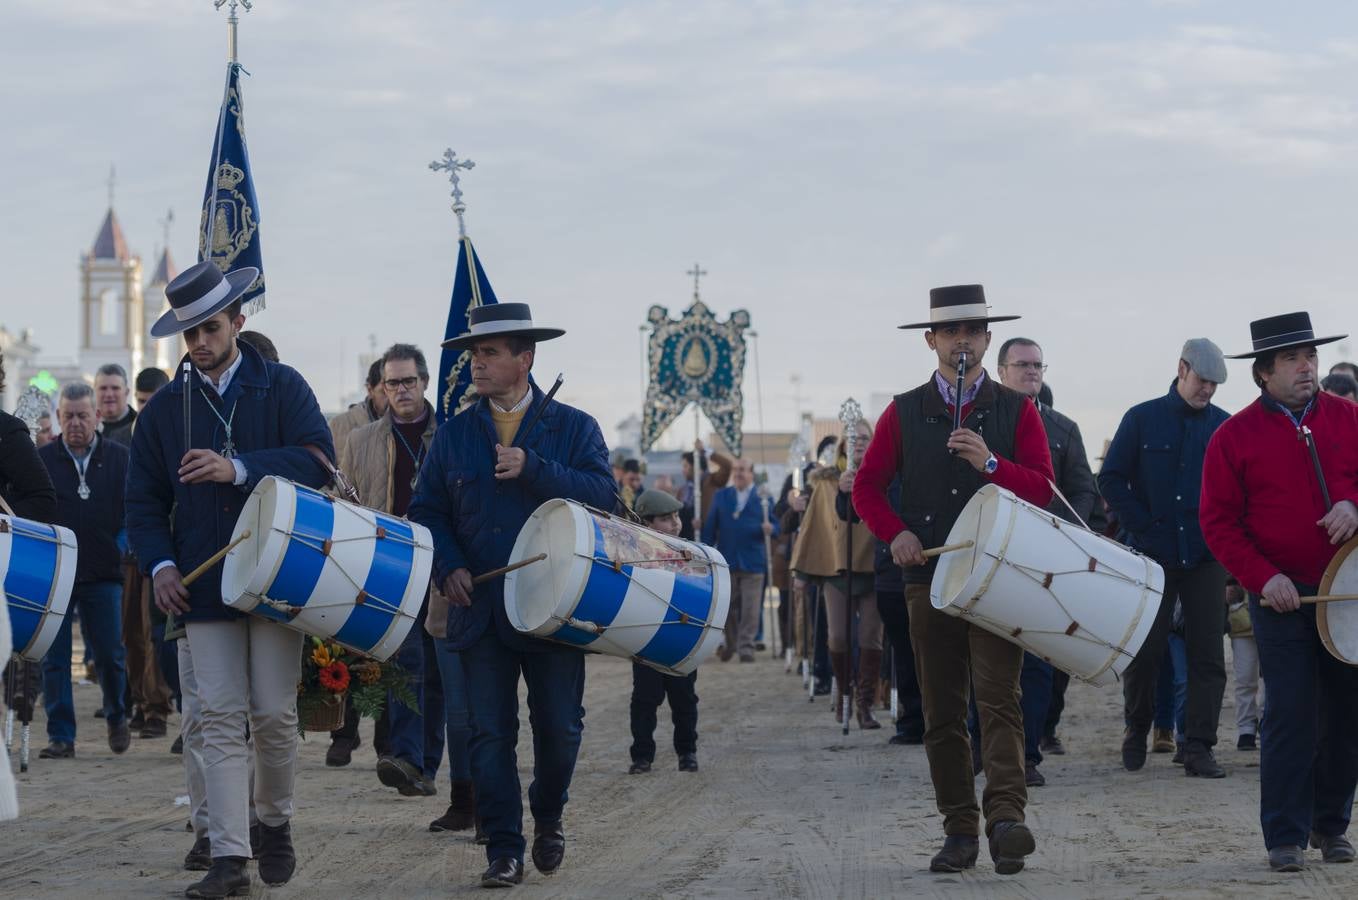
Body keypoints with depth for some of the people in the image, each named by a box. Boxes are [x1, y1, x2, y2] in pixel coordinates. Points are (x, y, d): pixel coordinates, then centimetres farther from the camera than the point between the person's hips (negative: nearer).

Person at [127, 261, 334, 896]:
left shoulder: (282, 387, 4)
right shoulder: (164, 408, 10)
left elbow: (317, 460, -10)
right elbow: (144, 499, 11)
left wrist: (239, 469, -22)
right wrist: (159, 563, -5)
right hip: (204, 584, 2)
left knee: (274, 715, 1)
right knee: (220, 718, -4)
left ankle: (275, 821, 26)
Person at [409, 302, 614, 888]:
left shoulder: (574, 428, 3)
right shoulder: (453, 434, 10)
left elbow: (601, 493, -10)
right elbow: (427, 510, 10)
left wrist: (532, 469, -18)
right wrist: (447, 566, -6)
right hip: (480, 610, 1)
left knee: (559, 728, 3)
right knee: (489, 734, -3)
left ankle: (548, 818, 30)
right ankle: (503, 851, 2)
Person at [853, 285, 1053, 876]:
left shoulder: (1016, 411, 6)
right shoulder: (905, 412, 9)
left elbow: (1043, 489, -1)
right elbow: (867, 487, 11)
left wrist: (990, 463, -17)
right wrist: (894, 533, -6)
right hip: (929, 578, 2)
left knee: (999, 699, -15)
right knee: (941, 713, 4)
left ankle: (1005, 819, -24)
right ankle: (959, 832, 9)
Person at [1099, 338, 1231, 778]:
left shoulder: (1225, 425, 6)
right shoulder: (1142, 419, 2)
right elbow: (1110, 479, 2)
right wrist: (1142, 527, -6)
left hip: (1205, 557, 1)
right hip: (1152, 555, -1)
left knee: (1208, 655, -3)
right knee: (1143, 651, 2)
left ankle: (1199, 748, 0)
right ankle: (1136, 731, 24)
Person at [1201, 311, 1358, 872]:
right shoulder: (1235, 437, -1)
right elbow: (1219, 522, -2)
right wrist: (1263, 577, -13)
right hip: (1281, 595, -3)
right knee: (1291, 714, -6)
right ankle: (1285, 837, 2)